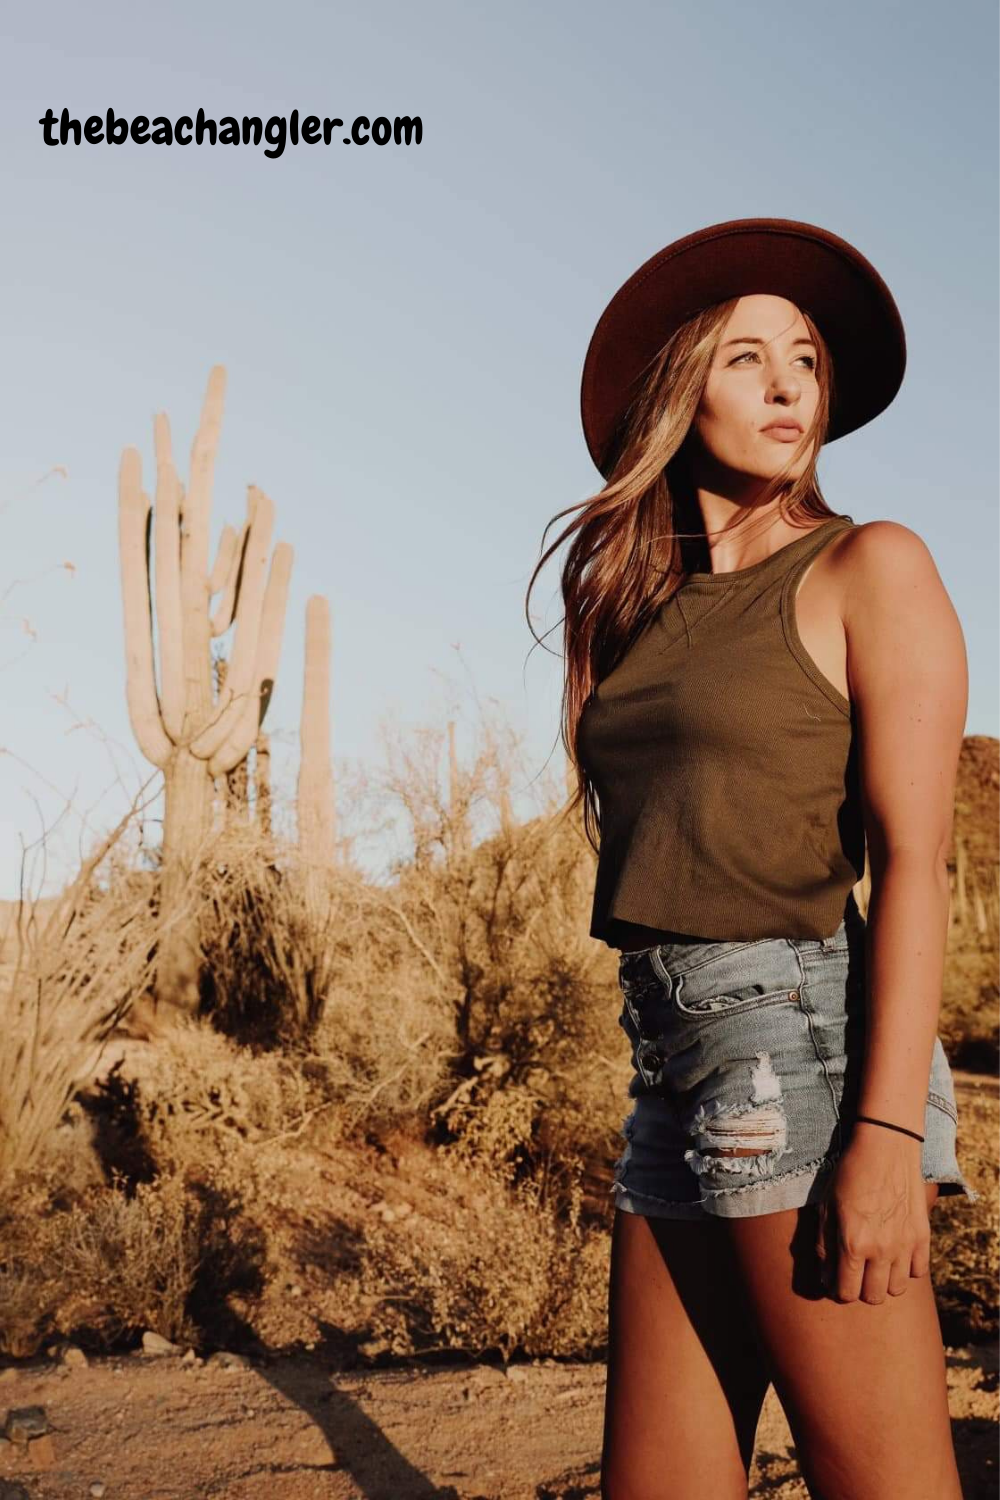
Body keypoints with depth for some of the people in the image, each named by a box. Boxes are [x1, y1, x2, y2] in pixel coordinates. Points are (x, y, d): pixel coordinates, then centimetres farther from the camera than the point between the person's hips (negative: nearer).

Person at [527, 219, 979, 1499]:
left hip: (802, 1046, -6)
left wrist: (888, 1134, -17)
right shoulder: (643, 606, 16)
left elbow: (914, 861, -11)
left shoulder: (869, 568, -2)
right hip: (674, 1066, 7)